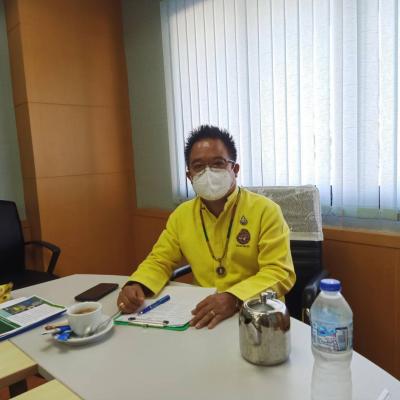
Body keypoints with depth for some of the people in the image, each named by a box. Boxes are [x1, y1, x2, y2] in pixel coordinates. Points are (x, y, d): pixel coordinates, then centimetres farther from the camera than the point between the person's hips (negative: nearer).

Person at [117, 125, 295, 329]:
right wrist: (136, 285, -11)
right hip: (202, 315, 3)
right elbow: (159, 261, 10)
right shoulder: (181, 214, 4)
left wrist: (235, 299, -31)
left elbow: (280, 273, -15)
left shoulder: (265, 211, -10)